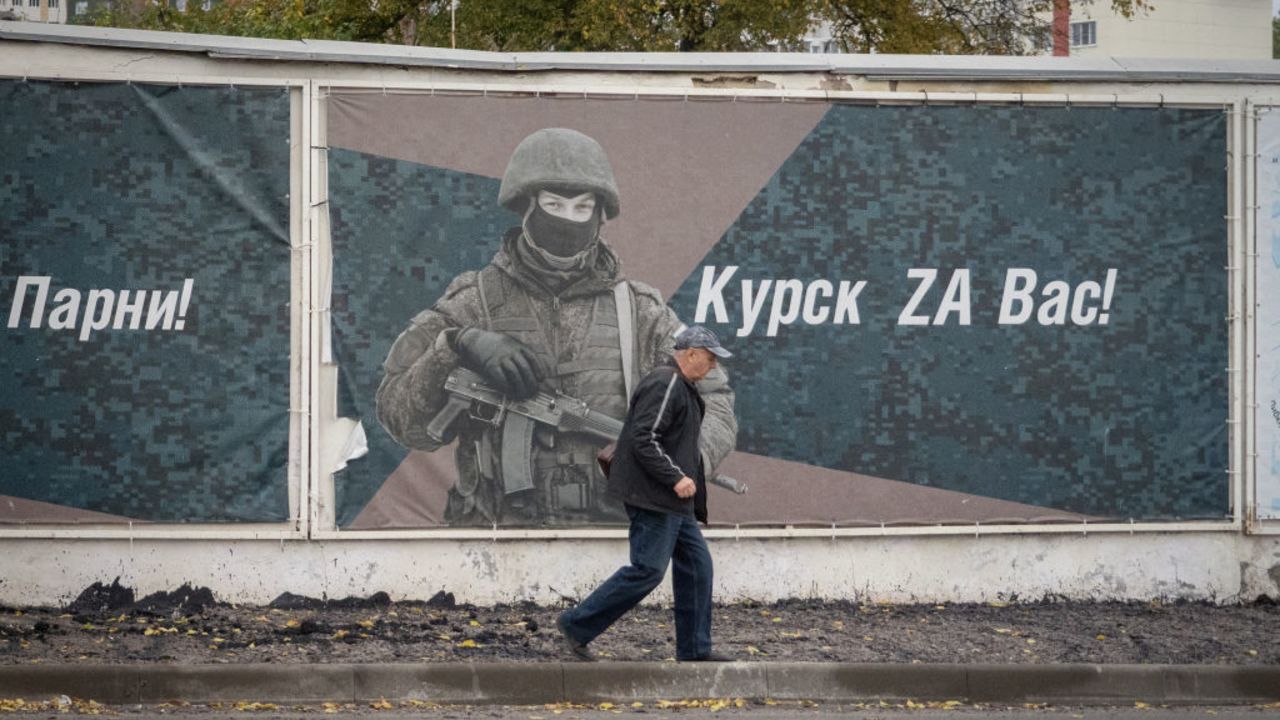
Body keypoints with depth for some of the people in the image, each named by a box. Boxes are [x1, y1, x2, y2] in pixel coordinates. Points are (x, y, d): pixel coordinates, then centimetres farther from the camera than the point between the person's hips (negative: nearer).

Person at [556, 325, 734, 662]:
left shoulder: (682, 387, 19)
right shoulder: (664, 385, -16)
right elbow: (644, 439, -23)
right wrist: (676, 477, -23)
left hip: (672, 500, 11)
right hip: (653, 497, -11)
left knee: (696, 563, 10)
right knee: (647, 570, -10)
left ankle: (694, 649, 15)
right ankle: (577, 624, -2)